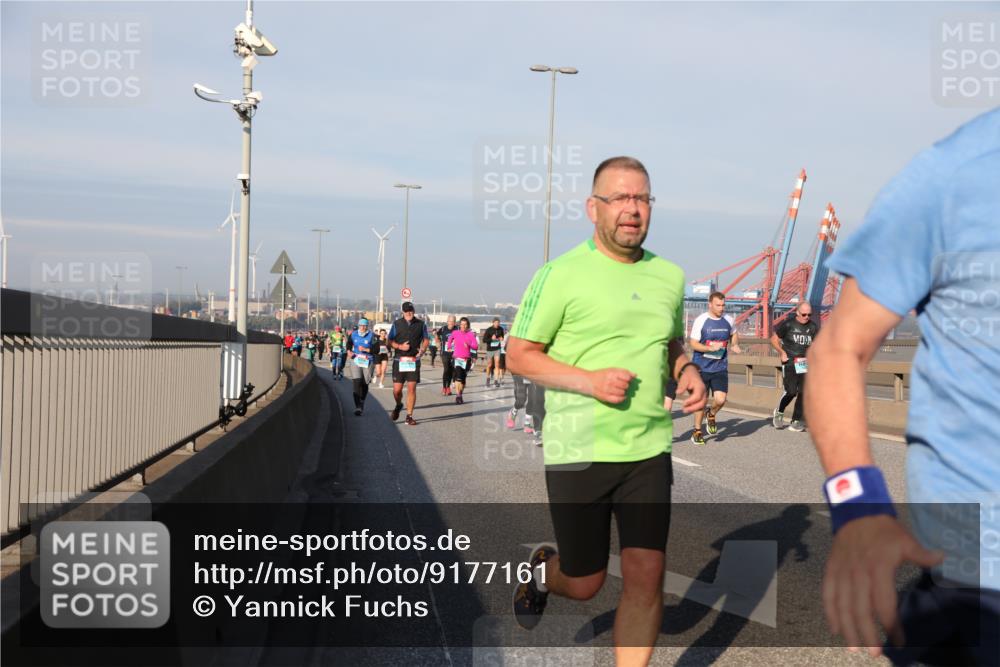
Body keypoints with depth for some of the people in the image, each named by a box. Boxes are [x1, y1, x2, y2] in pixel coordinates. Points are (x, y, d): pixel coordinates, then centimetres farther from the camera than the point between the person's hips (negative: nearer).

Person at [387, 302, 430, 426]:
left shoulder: (421, 324, 6)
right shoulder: (397, 324, 5)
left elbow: (426, 339, 14)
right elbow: (390, 341, 7)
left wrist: (422, 350, -6)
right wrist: (400, 346, -11)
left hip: (414, 361, 0)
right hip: (399, 360, 0)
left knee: (412, 388, -5)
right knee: (397, 389, -1)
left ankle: (409, 416, 4)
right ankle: (398, 405, 32)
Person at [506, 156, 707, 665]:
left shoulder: (669, 275, 9)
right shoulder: (561, 274, -7)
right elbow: (518, 355, -6)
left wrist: (687, 371, 1)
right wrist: (589, 380, -19)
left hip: (649, 450, 4)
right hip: (578, 450, -4)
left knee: (646, 578, -2)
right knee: (584, 583, 8)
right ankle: (544, 569, 44)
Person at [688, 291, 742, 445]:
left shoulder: (728, 320, 4)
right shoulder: (700, 320, -9)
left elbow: (733, 334, 26)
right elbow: (693, 343, -10)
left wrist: (735, 345, 6)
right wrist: (711, 348, -23)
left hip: (720, 368, 3)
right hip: (702, 367, -3)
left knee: (720, 399, -11)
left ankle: (711, 415, 23)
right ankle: (697, 431, 22)